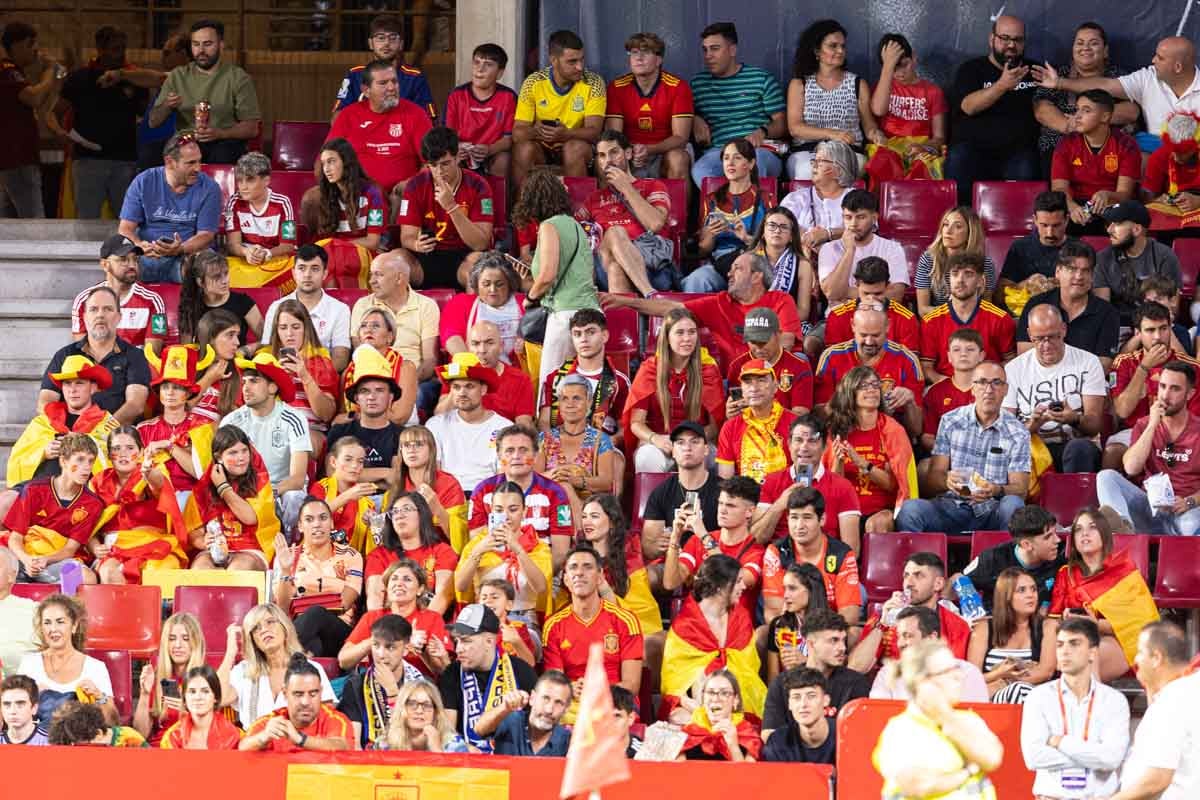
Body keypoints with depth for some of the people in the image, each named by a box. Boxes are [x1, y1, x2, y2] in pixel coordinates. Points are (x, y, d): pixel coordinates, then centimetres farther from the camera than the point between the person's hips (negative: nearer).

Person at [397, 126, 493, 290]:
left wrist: (452, 207, -26)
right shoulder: (416, 185, -1)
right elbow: (407, 237, -4)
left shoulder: (477, 186, -8)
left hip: (463, 257, -2)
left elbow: (480, 244, -16)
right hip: (428, 258, 2)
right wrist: (417, 245, -29)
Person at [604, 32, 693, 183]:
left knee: (678, 158, -34)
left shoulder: (678, 86, -6)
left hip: (664, 152, -1)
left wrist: (649, 149, -28)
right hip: (630, 154, 1)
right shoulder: (617, 87, 0)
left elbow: (680, 137, -10)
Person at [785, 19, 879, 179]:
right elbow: (794, 127, 0)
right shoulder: (799, 84, 10)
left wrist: (874, 133, -12)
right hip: (807, 151, -1)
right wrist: (831, 134, -14)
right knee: (807, 171, -36)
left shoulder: (858, 84, 15)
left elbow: (868, 123, 14)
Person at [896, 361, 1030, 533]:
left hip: (994, 511, 0)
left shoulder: (1017, 433, 4)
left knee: (1013, 504, -34)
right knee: (910, 508, -29)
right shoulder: (950, 422, 7)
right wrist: (947, 481, -23)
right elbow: (932, 479, 2)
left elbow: (1020, 489, -2)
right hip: (952, 506, 0)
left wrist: (996, 491, -26)